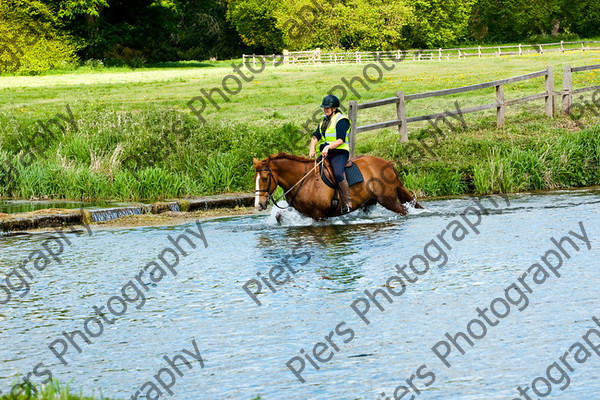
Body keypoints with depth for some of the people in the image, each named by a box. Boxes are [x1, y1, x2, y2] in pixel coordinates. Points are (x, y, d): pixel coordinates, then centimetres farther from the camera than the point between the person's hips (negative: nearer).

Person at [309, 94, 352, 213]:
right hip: (325, 154, 9)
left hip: (339, 153, -9)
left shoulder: (341, 120, -6)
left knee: (338, 174, -31)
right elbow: (316, 136, 14)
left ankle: (347, 202, -25)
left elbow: (341, 140, -16)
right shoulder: (324, 120, 19)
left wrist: (328, 147, -28)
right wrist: (312, 148, -3)